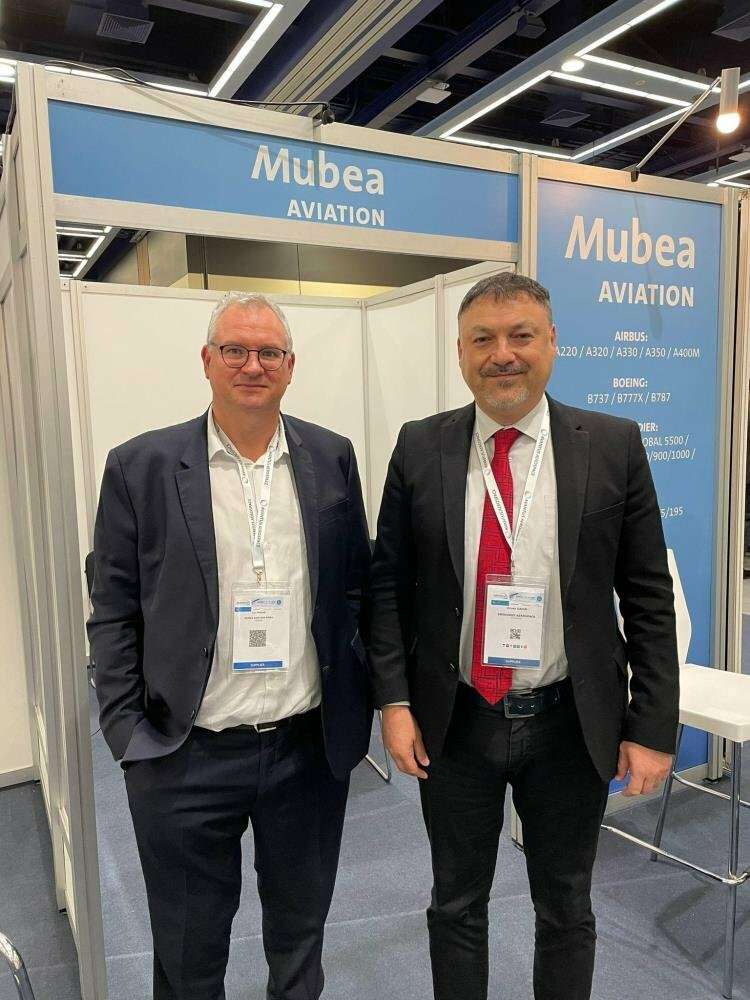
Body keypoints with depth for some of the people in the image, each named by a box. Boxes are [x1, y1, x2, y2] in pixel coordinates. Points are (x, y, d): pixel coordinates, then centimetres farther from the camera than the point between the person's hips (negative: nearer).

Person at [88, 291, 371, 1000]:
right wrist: (127, 734, -7)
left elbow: (354, 587, 6)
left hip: (310, 748, 2)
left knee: (300, 933, 24)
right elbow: (114, 614, -3)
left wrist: (356, 702, 4)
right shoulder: (140, 467, -6)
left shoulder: (331, 458, 1)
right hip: (186, 758, -1)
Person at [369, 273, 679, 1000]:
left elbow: (648, 597, -3)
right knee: (457, 904, 20)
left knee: (565, 907, 21)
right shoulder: (420, 448, -4)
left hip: (572, 723, 0)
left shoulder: (614, 446, -6)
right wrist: (394, 700, -6)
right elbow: (387, 583, 0)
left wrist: (652, 727, -5)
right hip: (455, 721, 1)